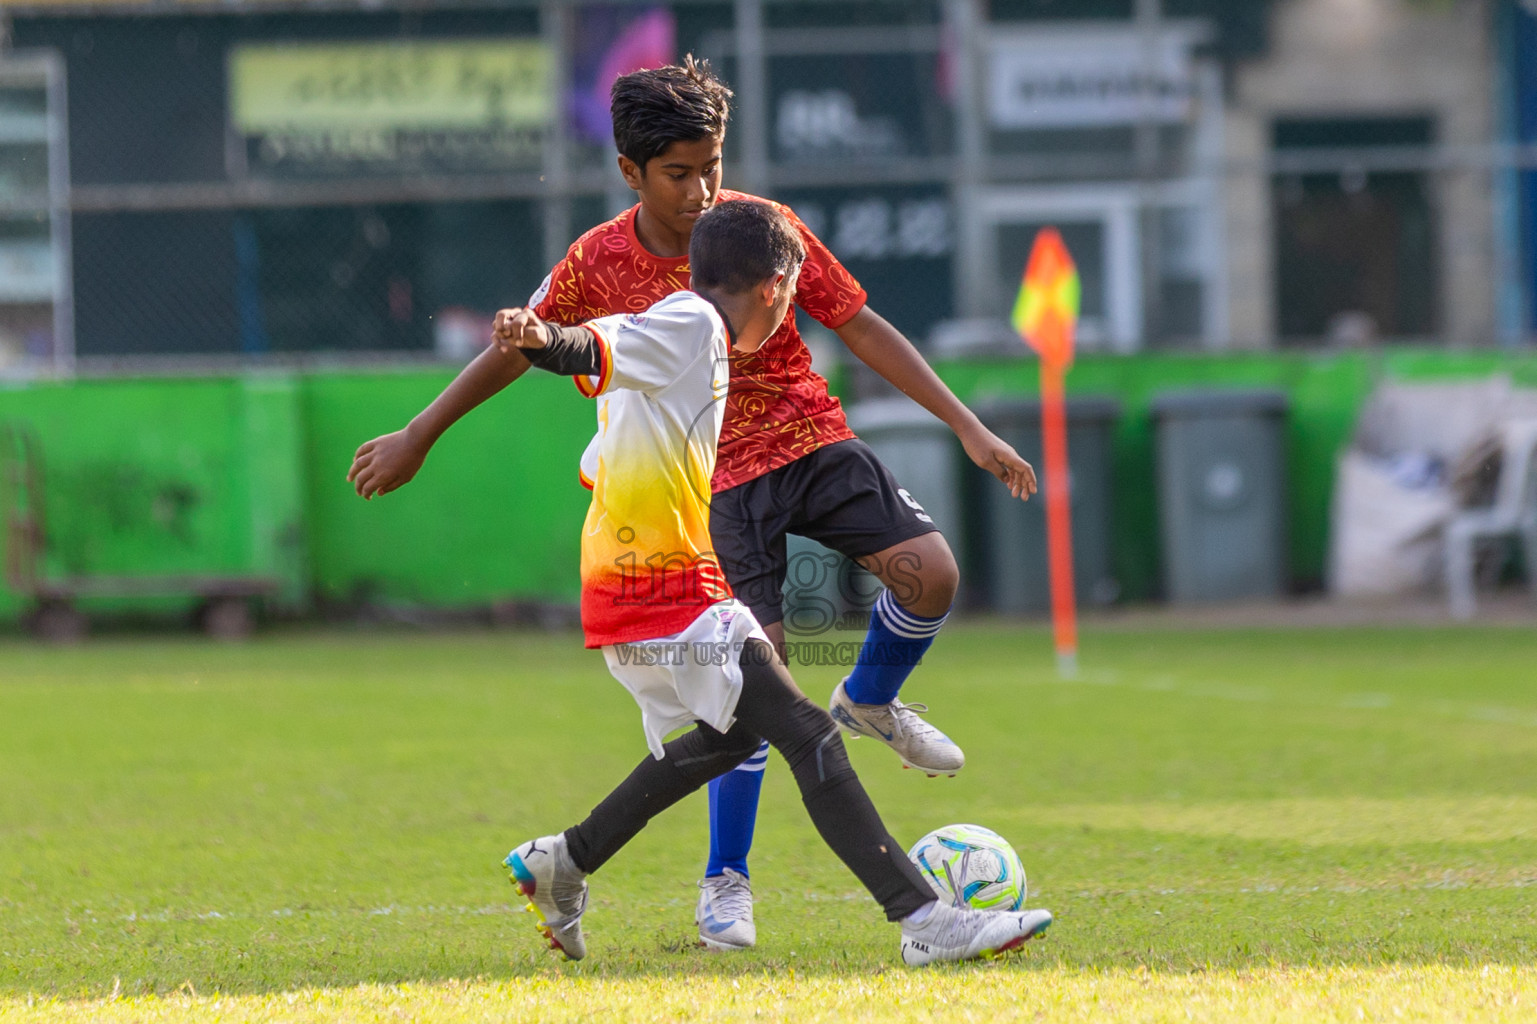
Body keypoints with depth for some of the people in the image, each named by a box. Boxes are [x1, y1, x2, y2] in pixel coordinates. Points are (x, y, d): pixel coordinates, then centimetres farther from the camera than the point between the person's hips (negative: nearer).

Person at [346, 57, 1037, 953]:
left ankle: (872, 701, 12)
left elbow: (864, 329, -1)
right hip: (719, 478, -2)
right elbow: (517, 352, 10)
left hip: (813, 441, 2)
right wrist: (417, 438, 17)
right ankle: (726, 883, 2)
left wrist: (968, 427, -5)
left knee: (929, 571, -21)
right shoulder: (597, 265, -6)